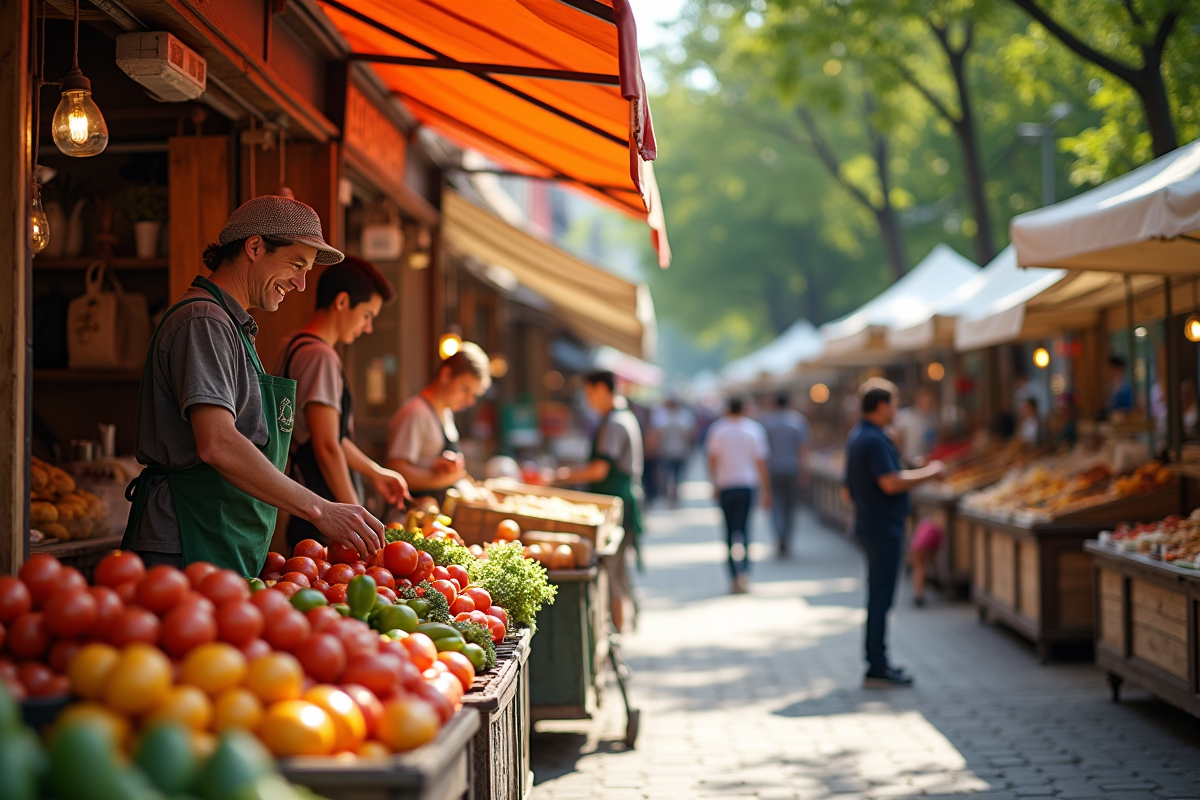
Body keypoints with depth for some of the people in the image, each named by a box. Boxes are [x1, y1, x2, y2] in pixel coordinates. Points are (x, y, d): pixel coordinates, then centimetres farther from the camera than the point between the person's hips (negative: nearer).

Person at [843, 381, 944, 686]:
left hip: (870, 525, 10)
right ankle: (877, 669, -3)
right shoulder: (874, 440, -18)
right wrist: (927, 473, -13)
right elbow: (891, 483, -25)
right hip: (883, 528, -10)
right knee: (881, 599, -6)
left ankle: (876, 661, 21)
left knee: (878, 597, 15)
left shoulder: (857, 436, 14)